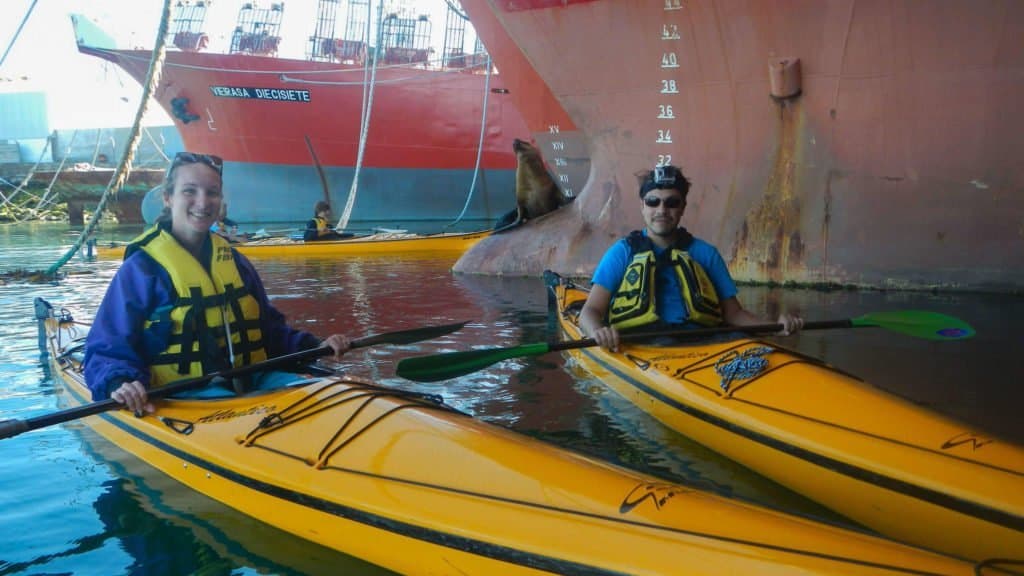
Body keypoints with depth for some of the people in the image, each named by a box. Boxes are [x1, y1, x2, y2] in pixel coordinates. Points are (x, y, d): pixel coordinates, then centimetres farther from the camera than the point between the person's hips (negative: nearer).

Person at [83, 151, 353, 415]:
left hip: (251, 379, 6)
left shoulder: (235, 262, 16)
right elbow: (107, 351, -7)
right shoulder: (142, 269, -4)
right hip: (184, 391, -6)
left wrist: (315, 346, 5)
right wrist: (119, 383, -29)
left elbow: (270, 328, 22)